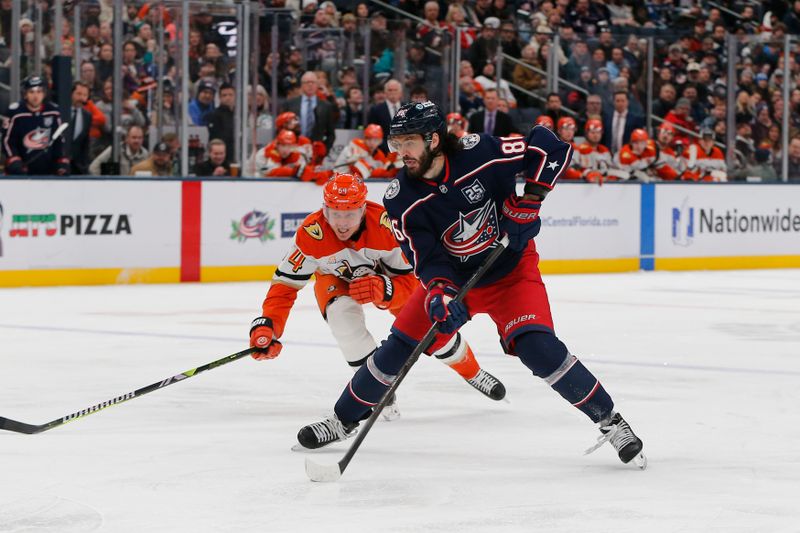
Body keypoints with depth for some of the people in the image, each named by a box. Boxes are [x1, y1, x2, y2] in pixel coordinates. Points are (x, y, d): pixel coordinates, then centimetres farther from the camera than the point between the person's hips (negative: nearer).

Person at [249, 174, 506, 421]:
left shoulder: (386, 224, -38)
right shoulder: (310, 233, -37)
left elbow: (411, 281, -31)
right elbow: (285, 283, -29)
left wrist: (384, 290, -52)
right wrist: (267, 327, -41)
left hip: (388, 273, 0)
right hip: (336, 277, 0)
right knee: (341, 313, -31)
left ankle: (472, 373, 29)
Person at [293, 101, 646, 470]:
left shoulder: (480, 153, -25)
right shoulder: (400, 201, -17)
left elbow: (550, 148, -18)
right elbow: (426, 257, -20)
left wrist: (528, 201, -23)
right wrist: (440, 292, -39)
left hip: (510, 270, -3)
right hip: (452, 277, 3)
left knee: (537, 348, -22)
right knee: (399, 347, 1)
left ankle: (609, 421, -11)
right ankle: (343, 420, 21)